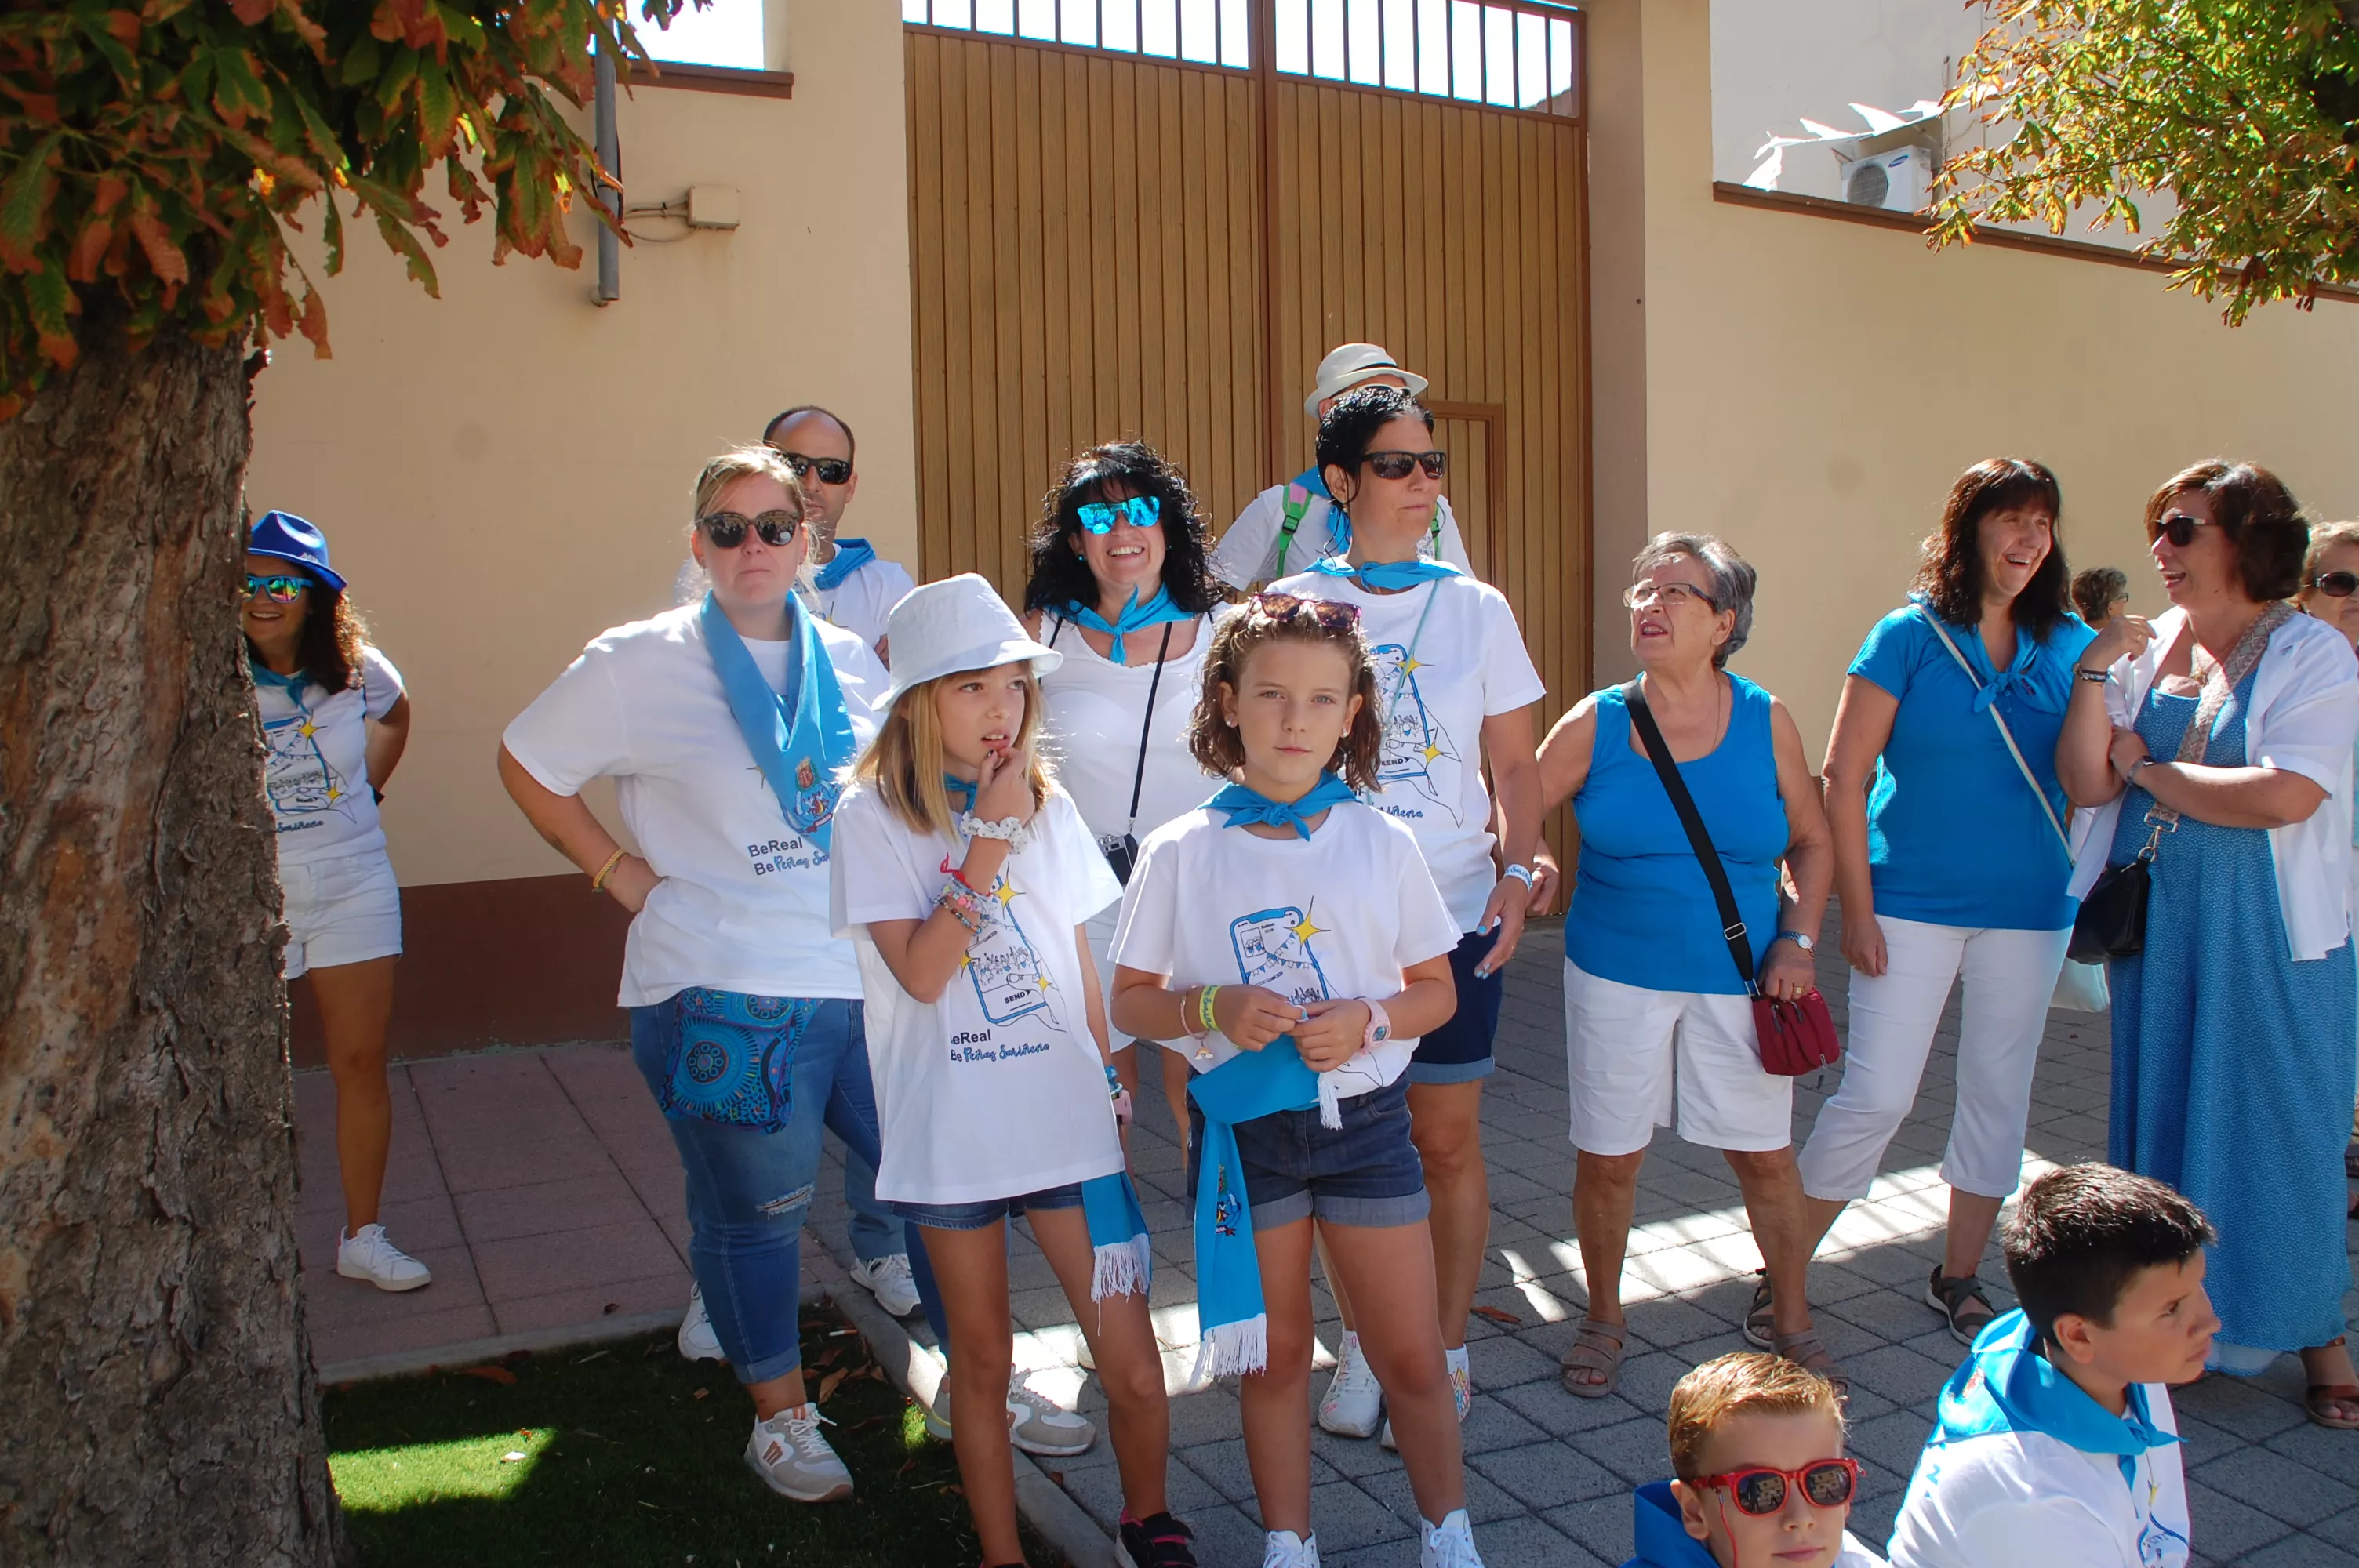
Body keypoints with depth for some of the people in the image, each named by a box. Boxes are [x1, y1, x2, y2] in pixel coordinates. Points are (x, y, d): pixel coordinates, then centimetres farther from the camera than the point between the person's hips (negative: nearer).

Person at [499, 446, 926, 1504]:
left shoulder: (854, 663, 9)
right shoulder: (640, 664, -3)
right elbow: (526, 766, 5)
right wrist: (619, 873, -2)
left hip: (873, 982, 4)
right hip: (724, 998, -4)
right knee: (754, 1216, 9)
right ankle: (780, 1416, 32)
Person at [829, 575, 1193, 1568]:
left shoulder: (1048, 806, 5)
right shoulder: (874, 817, -6)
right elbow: (920, 971, -17)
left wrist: (1111, 1078, 16)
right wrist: (990, 839, -18)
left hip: (1068, 1119, 2)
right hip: (951, 1135, -2)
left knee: (1134, 1370, 2)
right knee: (983, 1362, 14)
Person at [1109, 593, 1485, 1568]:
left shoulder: (1381, 844, -2)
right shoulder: (1180, 853, -5)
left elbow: (1436, 990, 5)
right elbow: (1130, 1000, 1)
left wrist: (1368, 1019, -15)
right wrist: (1212, 1007, -18)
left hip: (1363, 1115, 1)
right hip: (1243, 1127, 0)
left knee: (1413, 1356, 8)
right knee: (1272, 1356, 14)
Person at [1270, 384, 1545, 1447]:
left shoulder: (1475, 607, 4)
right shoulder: (1292, 607, 1)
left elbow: (1514, 764, 6)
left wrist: (1517, 873, -6)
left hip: (1455, 912, 0)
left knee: (1447, 1137, 6)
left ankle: (1448, 1347, 23)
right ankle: (1362, 1346, 26)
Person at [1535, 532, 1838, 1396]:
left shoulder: (1765, 721, -2)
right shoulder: (1594, 724, -4)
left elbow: (1811, 843, 5)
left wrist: (1796, 941, -4)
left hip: (1738, 979, 1)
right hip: (1616, 975, 0)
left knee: (1765, 1155, 9)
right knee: (1608, 1158, 7)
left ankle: (1788, 1317, 33)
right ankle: (1603, 1318, 30)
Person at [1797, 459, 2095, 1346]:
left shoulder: (2067, 645, 5)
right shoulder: (1910, 637, -7)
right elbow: (1843, 776, -8)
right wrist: (1856, 908, -10)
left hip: (2029, 909, 4)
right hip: (1913, 904, -4)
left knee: (1999, 1094, 12)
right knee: (1877, 1095, -6)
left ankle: (1958, 1280, 29)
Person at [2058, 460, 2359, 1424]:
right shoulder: (2146, 647, 5)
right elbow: (2084, 781, -2)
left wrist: (2148, 769, -9)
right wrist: (2094, 676, -14)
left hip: (2270, 936, -4)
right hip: (2156, 926, 4)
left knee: (2279, 1126, 5)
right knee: (2159, 1119, 12)